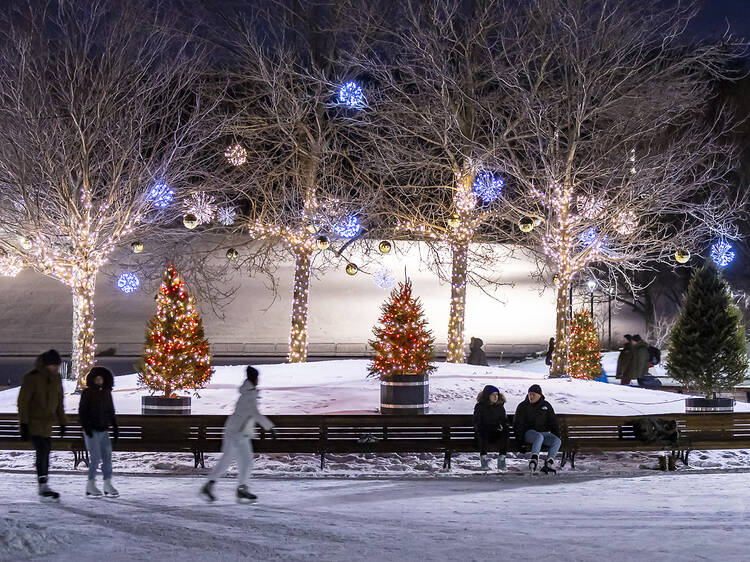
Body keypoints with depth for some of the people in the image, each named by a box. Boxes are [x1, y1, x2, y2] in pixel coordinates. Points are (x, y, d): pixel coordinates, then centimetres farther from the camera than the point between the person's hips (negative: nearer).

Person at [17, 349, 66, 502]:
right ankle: (44, 488, -22)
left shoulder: (56, 378, 7)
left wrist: (62, 423, 17)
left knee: (45, 452, 7)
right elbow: (22, 402, -14)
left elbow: (59, 402, 18)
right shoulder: (31, 378, -14)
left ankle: (43, 488, 14)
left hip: (47, 423, 7)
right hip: (33, 422, -7)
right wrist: (24, 425, -18)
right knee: (42, 450, -19)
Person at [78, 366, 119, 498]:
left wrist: (115, 429, 13)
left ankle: (108, 485, 7)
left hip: (104, 431, 5)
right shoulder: (87, 393, -4)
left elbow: (111, 413, 17)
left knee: (107, 457, 1)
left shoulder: (106, 393, 10)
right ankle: (90, 486, -3)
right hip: (91, 431, -5)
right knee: (95, 458, -10)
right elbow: (82, 412, -6)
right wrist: (86, 427, -17)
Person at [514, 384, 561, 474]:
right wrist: (520, 439, -8)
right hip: (529, 432, -4)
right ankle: (534, 458, -53)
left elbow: (553, 422, 19)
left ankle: (549, 463, -33)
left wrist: (557, 435, 7)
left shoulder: (546, 406, 14)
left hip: (544, 432, 4)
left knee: (557, 441, -25)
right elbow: (518, 424, 3)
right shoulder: (523, 406, 6)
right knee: (539, 437, -38)